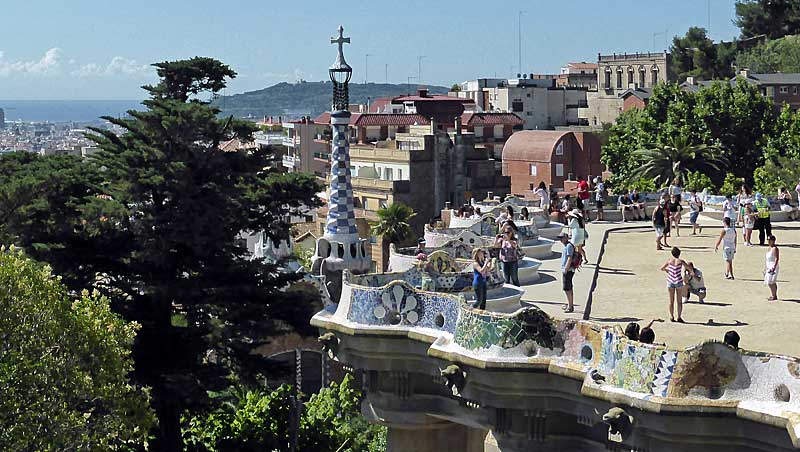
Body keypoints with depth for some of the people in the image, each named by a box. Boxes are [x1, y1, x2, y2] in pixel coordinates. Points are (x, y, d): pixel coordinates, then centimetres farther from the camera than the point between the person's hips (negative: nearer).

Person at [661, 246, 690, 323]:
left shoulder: (669, 260, -3)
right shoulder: (680, 261, -7)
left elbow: (662, 268, 2)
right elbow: (689, 268, -4)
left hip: (670, 282, 2)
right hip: (679, 282, -2)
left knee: (671, 301, 11)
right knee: (679, 301, 8)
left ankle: (671, 317, 13)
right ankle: (679, 317, 6)